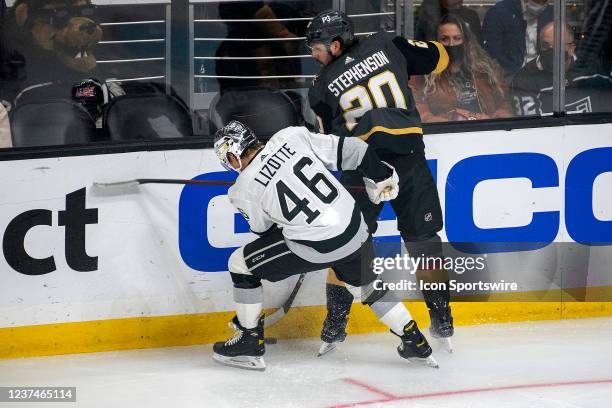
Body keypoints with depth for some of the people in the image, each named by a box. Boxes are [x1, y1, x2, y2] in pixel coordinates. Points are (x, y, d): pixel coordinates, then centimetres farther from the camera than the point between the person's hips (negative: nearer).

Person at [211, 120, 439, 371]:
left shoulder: (244, 190, -7)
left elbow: (262, 229, 11)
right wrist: (381, 176, 17)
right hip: (354, 228, 5)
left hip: (317, 247, -5)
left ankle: (249, 342, 19)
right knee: (368, 283, 32)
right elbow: (347, 150, 4)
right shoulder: (291, 137, 1)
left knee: (240, 264, 11)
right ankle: (415, 343, 34)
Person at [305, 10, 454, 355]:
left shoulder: (323, 87, 7)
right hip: (408, 154, 2)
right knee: (424, 240, 12)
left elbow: (330, 142, 14)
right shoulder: (387, 45, 7)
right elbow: (438, 58, 15)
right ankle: (442, 318, 15)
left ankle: (336, 323, 8)